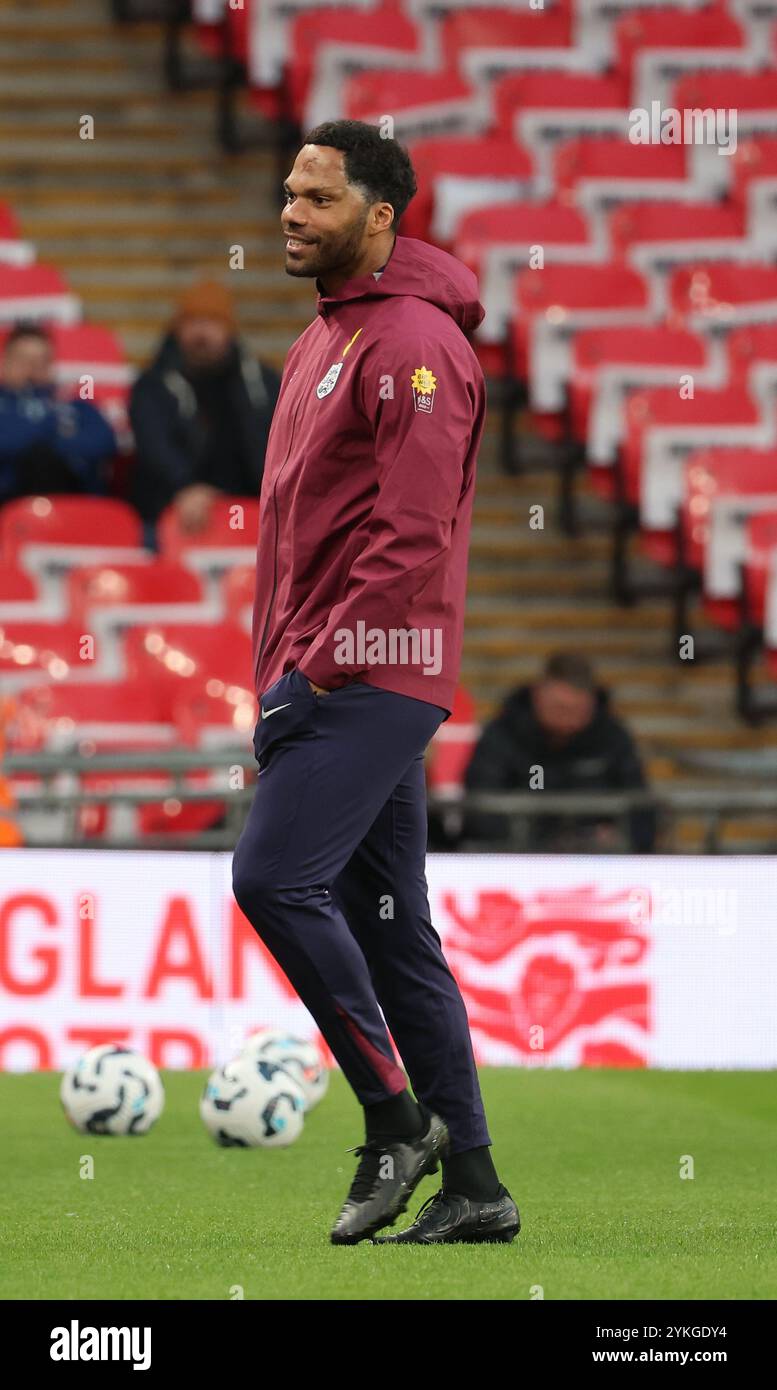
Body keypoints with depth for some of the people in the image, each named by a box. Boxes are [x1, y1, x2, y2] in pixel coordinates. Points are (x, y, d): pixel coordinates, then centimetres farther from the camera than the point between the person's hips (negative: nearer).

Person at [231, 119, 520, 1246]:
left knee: (275, 875, -17)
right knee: (389, 926, 7)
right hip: (320, 679, 10)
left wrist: (319, 668, -20)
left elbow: (414, 533, -19)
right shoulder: (325, 341, 20)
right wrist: (278, 678, 17)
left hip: (372, 675, -10)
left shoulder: (413, 343, -11)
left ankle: (396, 1115, -7)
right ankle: (471, 1183, 9)